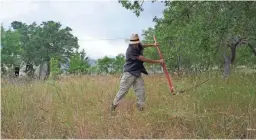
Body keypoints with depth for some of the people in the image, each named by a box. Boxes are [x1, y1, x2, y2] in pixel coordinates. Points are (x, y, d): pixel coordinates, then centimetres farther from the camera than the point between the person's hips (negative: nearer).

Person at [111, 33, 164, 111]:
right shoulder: (130, 51, -25)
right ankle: (114, 105, 11)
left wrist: (152, 45, 29)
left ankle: (141, 107, 4)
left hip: (137, 73, 7)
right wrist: (158, 61, -18)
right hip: (129, 73, -7)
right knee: (123, 90, -2)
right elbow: (144, 59, -24)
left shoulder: (138, 46, 0)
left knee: (141, 90, -1)